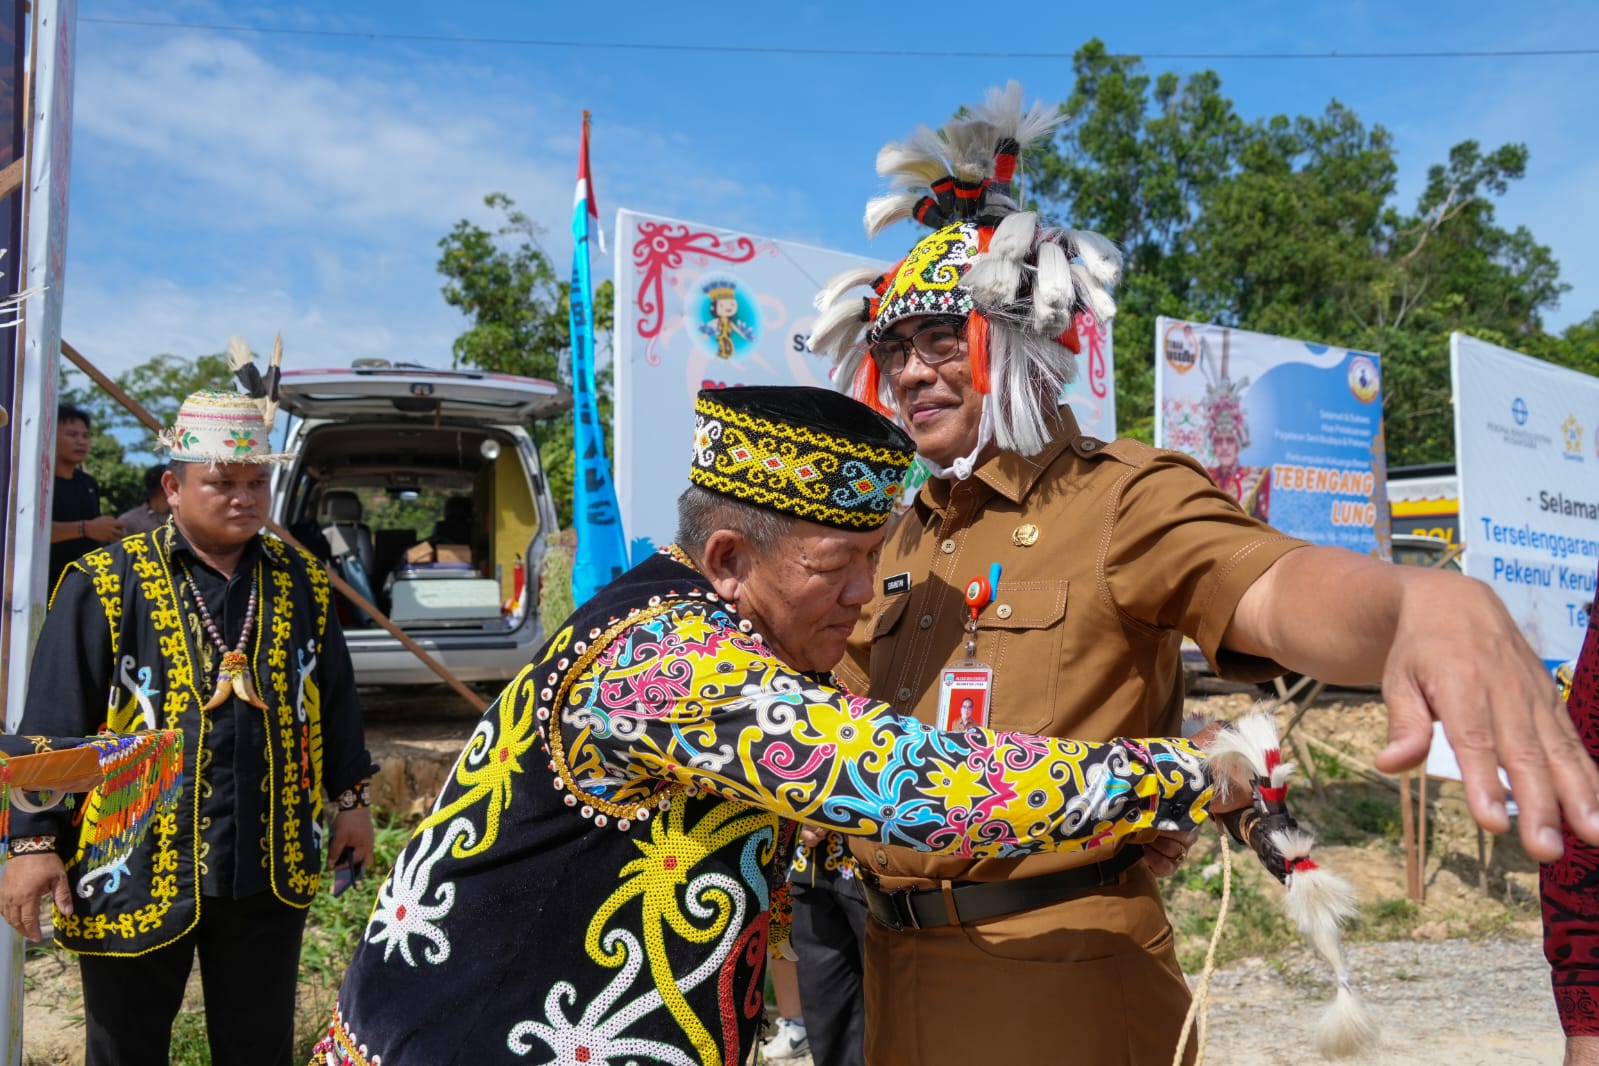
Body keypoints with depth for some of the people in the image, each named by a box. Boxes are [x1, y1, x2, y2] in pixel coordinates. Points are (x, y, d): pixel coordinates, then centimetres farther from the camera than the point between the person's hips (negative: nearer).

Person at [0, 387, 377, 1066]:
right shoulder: (105, 584, -8)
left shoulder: (301, 584, 4)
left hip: (271, 872, 3)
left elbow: (335, 698, 12)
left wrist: (350, 800, 13)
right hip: (134, 874, -3)